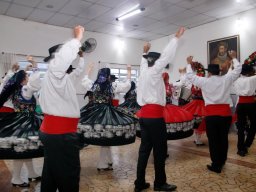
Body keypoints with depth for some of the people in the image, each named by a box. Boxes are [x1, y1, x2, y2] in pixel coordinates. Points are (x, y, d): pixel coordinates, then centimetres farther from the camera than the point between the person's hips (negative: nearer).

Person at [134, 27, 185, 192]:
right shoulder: (154, 71, -6)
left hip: (144, 114, 8)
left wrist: (145, 52, 49)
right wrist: (177, 37, 3)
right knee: (160, 150, 3)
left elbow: (144, 62, 34)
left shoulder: (144, 71, 14)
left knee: (145, 148, 11)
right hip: (154, 115, -8)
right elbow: (167, 55, -5)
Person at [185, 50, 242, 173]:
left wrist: (189, 63, 26)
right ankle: (222, 162, 32)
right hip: (226, 113, 3)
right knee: (224, 138, 16)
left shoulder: (204, 81, 0)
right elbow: (238, 69, 19)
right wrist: (234, 58, 35)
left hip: (211, 114, -3)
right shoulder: (226, 79, 4)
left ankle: (216, 165, 14)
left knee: (213, 140, 6)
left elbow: (190, 76, 11)